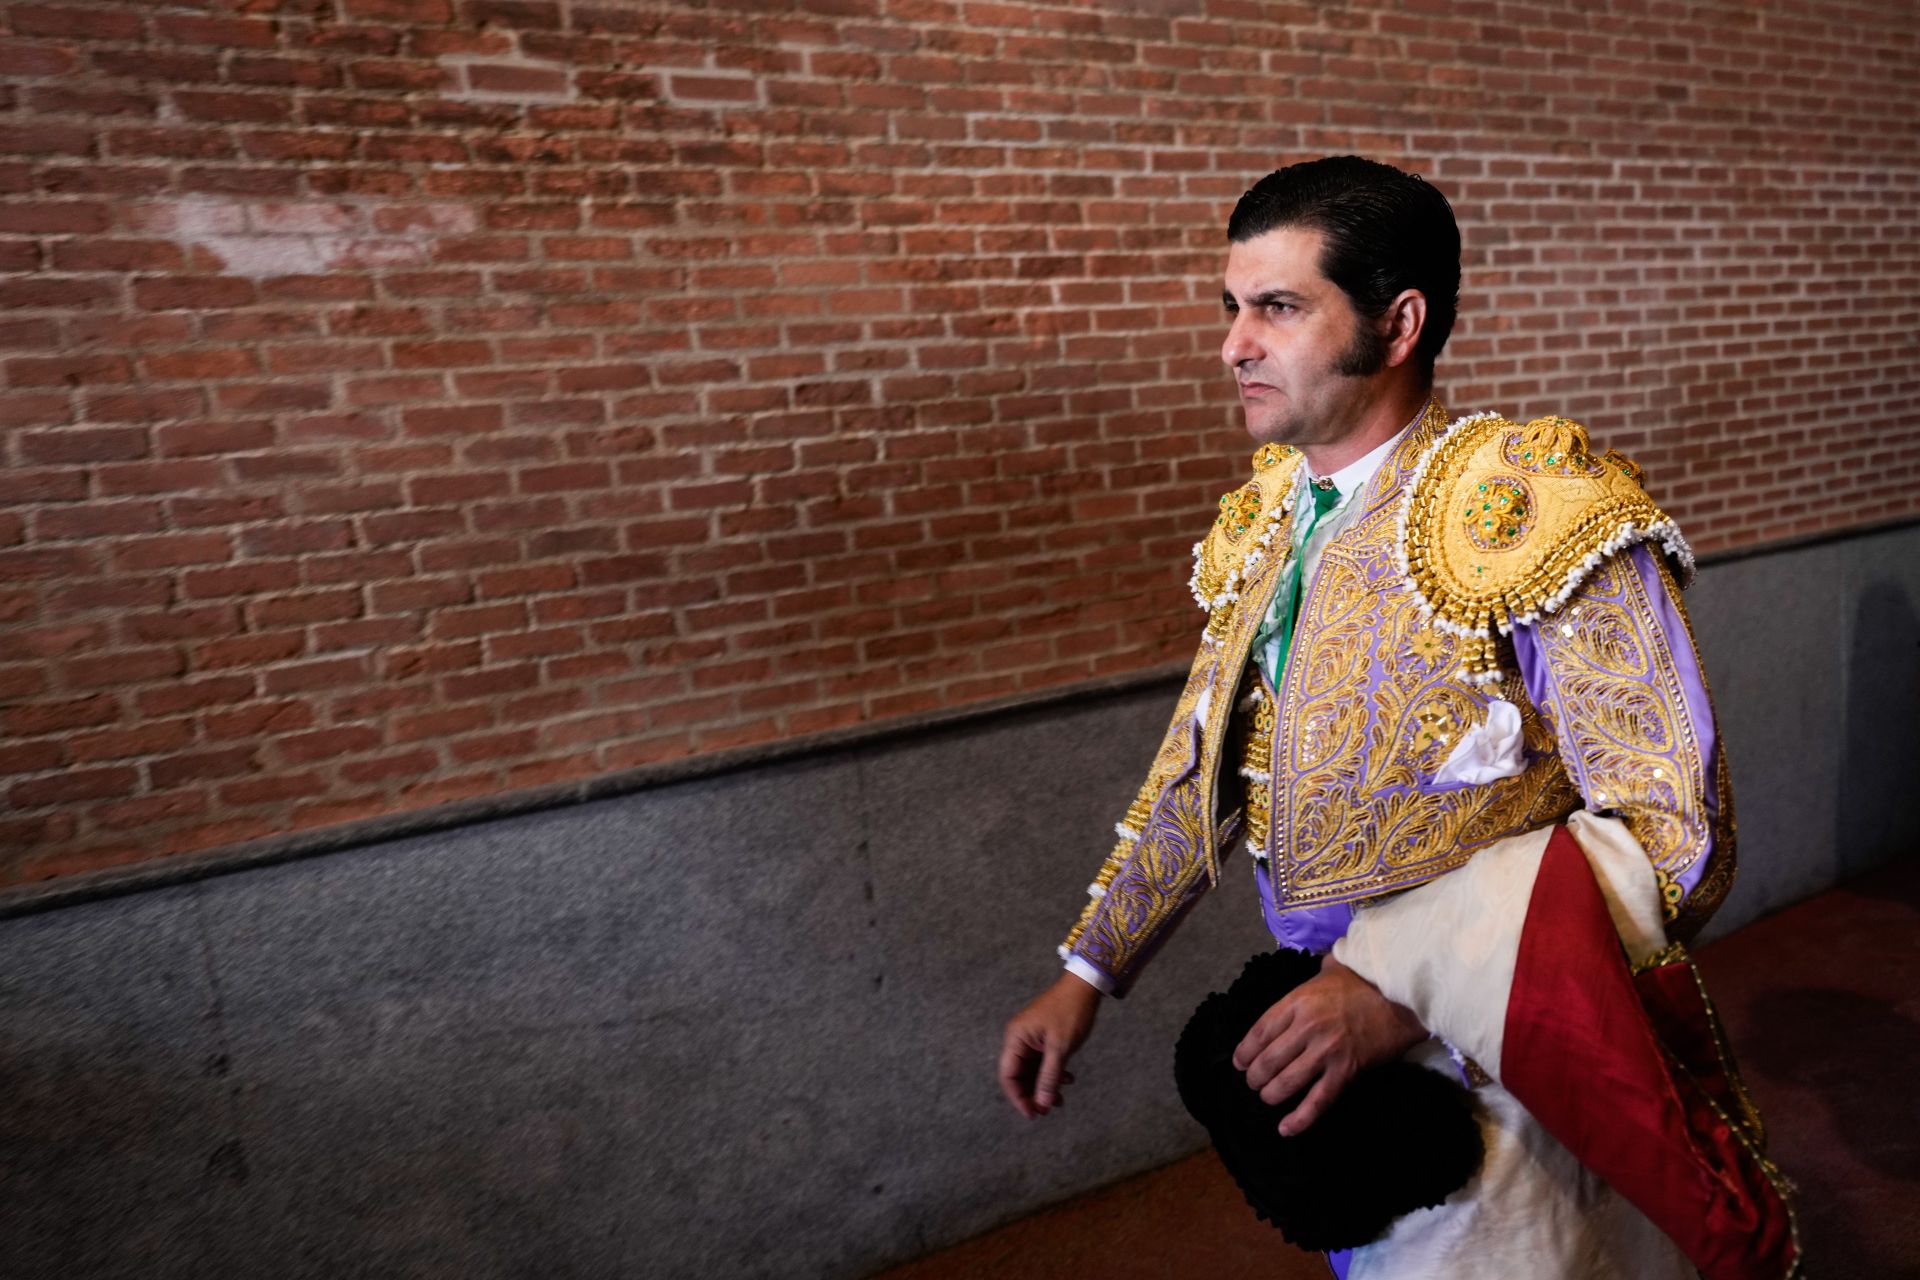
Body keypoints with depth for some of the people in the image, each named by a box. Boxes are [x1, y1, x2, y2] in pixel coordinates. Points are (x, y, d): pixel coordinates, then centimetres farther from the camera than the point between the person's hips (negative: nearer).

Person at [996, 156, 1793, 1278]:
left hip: (1502, 1066, -6)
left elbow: (1674, 837, -22)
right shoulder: (1265, 524, 1)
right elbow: (1202, 770, 10)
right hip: (1325, 1058, 6)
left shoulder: (1533, 512, -20)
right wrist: (1089, 974, 6)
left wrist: (1404, 994, -30)